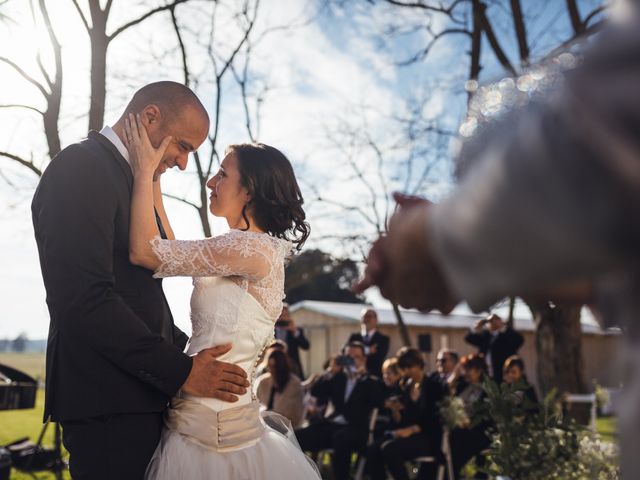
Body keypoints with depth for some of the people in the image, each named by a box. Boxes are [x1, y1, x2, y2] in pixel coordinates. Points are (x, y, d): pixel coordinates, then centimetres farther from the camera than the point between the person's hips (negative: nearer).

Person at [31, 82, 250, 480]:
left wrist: (187, 351, 8)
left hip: (139, 395, 9)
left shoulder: (131, 178, 17)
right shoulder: (80, 168, -12)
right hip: (108, 404, -9)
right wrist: (180, 371, -17)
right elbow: (86, 299, -22)